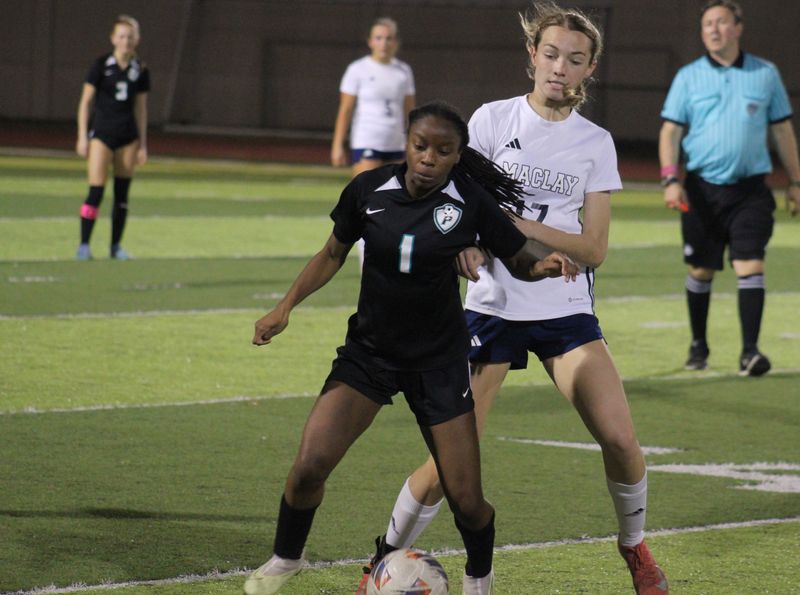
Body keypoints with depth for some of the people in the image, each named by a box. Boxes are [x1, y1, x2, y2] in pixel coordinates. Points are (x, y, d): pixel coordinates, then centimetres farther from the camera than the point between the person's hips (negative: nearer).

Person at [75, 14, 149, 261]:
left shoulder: (140, 71, 5)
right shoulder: (101, 65, -5)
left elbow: (141, 108, 12)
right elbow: (85, 102, -3)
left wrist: (143, 145, 11)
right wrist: (82, 136, -8)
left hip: (128, 137, 4)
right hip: (101, 134, -4)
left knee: (122, 194, 6)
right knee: (96, 191, -11)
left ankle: (116, 245, 15)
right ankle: (84, 245, -6)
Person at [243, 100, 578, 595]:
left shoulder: (471, 203, -13)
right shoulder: (369, 190, -9)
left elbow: (520, 262, -1)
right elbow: (333, 254, 8)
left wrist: (546, 266, -23)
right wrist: (287, 306, -2)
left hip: (439, 361, -1)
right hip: (369, 351, 1)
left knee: (465, 499, -4)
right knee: (310, 466, -14)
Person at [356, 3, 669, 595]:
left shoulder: (596, 143, 4)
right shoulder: (493, 120, -1)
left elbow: (594, 249, -3)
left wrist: (517, 224, -17)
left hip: (567, 311, 2)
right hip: (492, 307, -2)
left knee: (621, 440, -12)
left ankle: (635, 546, 15)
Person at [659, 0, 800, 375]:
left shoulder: (765, 74, 5)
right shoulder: (689, 77, 3)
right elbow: (670, 131, 2)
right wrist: (670, 179, -11)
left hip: (749, 189, -1)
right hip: (702, 188, 1)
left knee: (750, 266, -12)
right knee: (701, 271, 7)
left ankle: (750, 352, -15)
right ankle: (698, 345, 24)